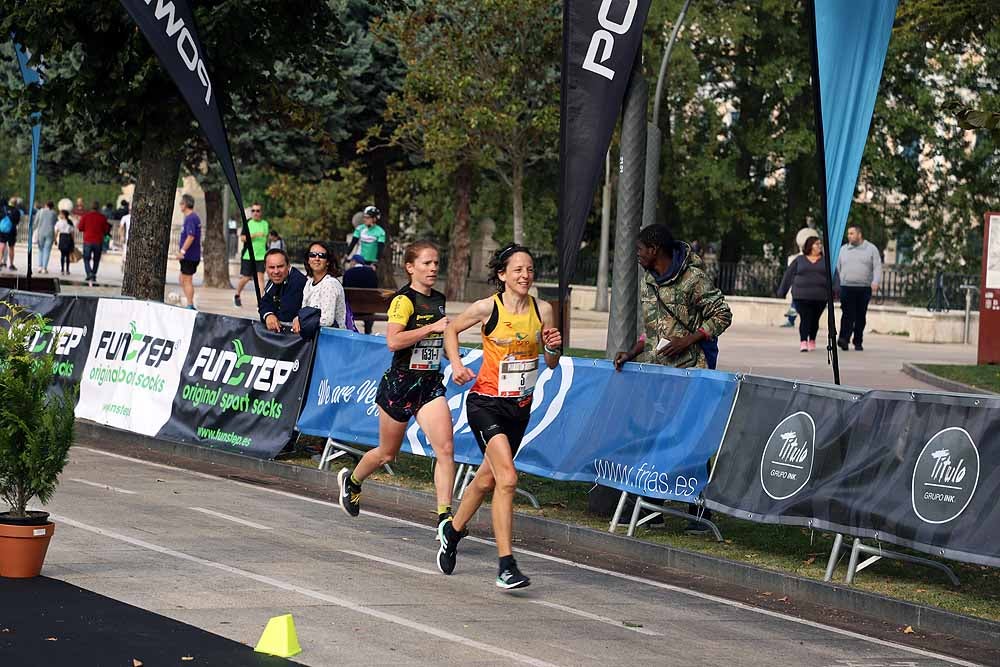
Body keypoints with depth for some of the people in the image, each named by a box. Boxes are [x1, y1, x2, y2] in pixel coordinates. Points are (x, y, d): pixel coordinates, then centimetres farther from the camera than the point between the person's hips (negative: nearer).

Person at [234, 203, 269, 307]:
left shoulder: (265, 224, 10)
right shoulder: (247, 223, -1)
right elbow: (243, 238, -12)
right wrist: (255, 235, -23)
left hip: (261, 256, 2)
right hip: (248, 255, -2)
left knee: (260, 276, -12)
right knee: (245, 278, 5)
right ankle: (237, 296, 31)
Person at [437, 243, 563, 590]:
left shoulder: (542, 310, 0)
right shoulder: (487, 308, -10)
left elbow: (551, 364, 9)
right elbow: (452, 329, 8)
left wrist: (554, 347, -12)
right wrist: (456, 363, -6)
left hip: (520, 406, 5)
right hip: (486, 402, -5)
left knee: (488, 479, 20)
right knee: (507, 478, -22)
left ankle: (452, 530, 47)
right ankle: (506, 566, -21)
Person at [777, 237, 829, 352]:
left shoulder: (825, 261, 11)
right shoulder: (799, 260, 8)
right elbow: (789, 275, 11)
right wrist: (782, 292, 10)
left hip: (819, 297, 1)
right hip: (802, 296, -1)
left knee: (815, 320, 7)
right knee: (805, 319, -11)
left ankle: (812, 341, 26)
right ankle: (803, 342, -15)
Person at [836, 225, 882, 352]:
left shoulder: (871, 249, 7)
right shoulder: (843, 250, 13)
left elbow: (877, 267, 0)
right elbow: (837, 268, 15)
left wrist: (876, 282, -16)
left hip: (864, 289, 0)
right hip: (846, 288, 0)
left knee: (860, 316, 5)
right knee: (847, 315, -13)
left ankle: (858, 342, 13)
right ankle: (844, 339, -20)